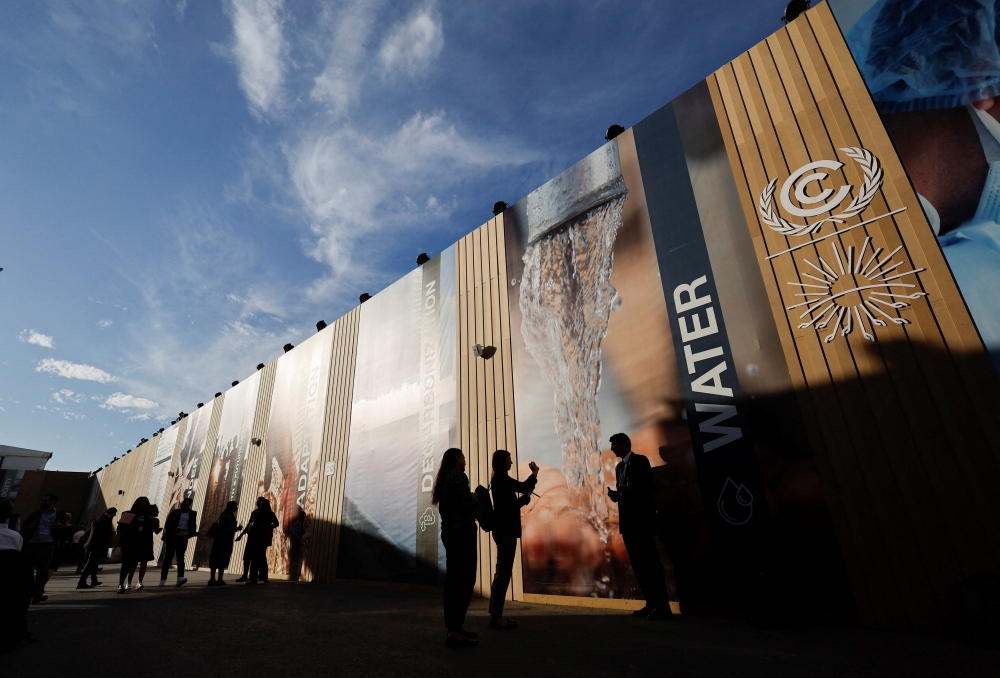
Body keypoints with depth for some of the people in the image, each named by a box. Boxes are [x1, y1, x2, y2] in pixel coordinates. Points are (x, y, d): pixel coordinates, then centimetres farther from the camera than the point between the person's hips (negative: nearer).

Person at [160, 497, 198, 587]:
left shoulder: (192, 514, 8)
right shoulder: (175, 512, 4)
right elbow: (167, 525, 1)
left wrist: (193, 530, -8)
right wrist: (174, 529, -18)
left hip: (183, 538, 0)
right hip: (172, 537, 0)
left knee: (180, 557, -5)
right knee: (168, 557, 3)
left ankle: (180, 578, -12)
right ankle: (163, 579, 9)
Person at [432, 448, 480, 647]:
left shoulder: (444, 479, 16)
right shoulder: (458, 476, -10)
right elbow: (467, 503, -18)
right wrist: (476, 498, 2)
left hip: (449, 532, 9)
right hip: (462, 532, -9)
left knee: (453, 580, 12)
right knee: (466, 580, -8)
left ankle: (455, 627, 18)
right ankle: (454, 632, -11)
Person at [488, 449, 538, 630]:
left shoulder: (500, 479, 17)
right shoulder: (501, 478, -13)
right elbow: (523, 487, -22)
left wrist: (528, 495, 7)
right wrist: (534, 473, -7)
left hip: (504, 529, 10)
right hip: (505, 530, -10)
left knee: (502, 571, 13)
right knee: (504, 572, -7)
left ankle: (496, 614, 19)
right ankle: (496, 616, -2)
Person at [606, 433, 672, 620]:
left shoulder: (641, 461, -3)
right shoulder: (619, 467, 18)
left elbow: (647, 488, -9)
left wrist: (628, 488, -21)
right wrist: (615, 494, -2)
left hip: (642, 518, -7)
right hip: (628, 520, 8)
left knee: (650, 562, -6)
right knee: (638, 563, 7)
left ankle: (663, 606, -1)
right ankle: (652, 603, 13)